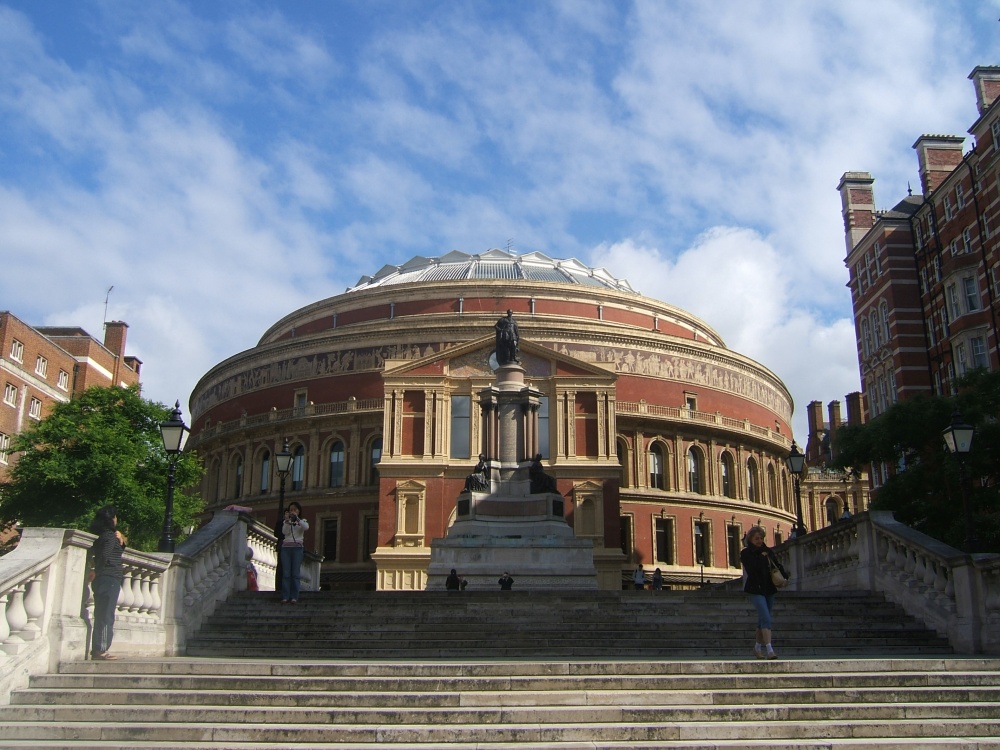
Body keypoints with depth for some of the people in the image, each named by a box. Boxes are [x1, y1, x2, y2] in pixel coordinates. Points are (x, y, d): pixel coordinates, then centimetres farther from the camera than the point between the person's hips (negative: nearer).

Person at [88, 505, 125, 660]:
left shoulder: (101, 536, 17)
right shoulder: (110, 536, -11)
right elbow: (105, 557, -21)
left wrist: (121, 542, 6)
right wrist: (97, 572, -4)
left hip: (101, 580, 9)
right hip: (109, 579, -9)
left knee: (101, 616, 11)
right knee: (106, 616, -7)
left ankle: (97, 650, 14)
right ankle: (101, 650, -7)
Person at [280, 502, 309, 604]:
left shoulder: (302, 521, 13)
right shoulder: (286, 522, 18)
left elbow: (306, 527, -10)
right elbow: (284, 532, -2)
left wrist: (297, 517, -14)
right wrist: (287, 520, -12)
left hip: (298, 547, -2)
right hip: (286, 547, 2)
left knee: (295, 574, -8)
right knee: (286, 573, -6)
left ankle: (294, 597, -10)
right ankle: (285, 597, -9)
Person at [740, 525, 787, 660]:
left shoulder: (768, 551, 12)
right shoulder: (746, 553, -3)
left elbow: (778, 565, 8)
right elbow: (752, 568, -18)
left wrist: (784, 577, -9)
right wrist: (761, 557, -10)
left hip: (769, 589, 6)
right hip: (756, 589, -6)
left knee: (763, 619, 13)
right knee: (766, 618, -17)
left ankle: (758, 647, 27)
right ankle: (769, 650, -23)